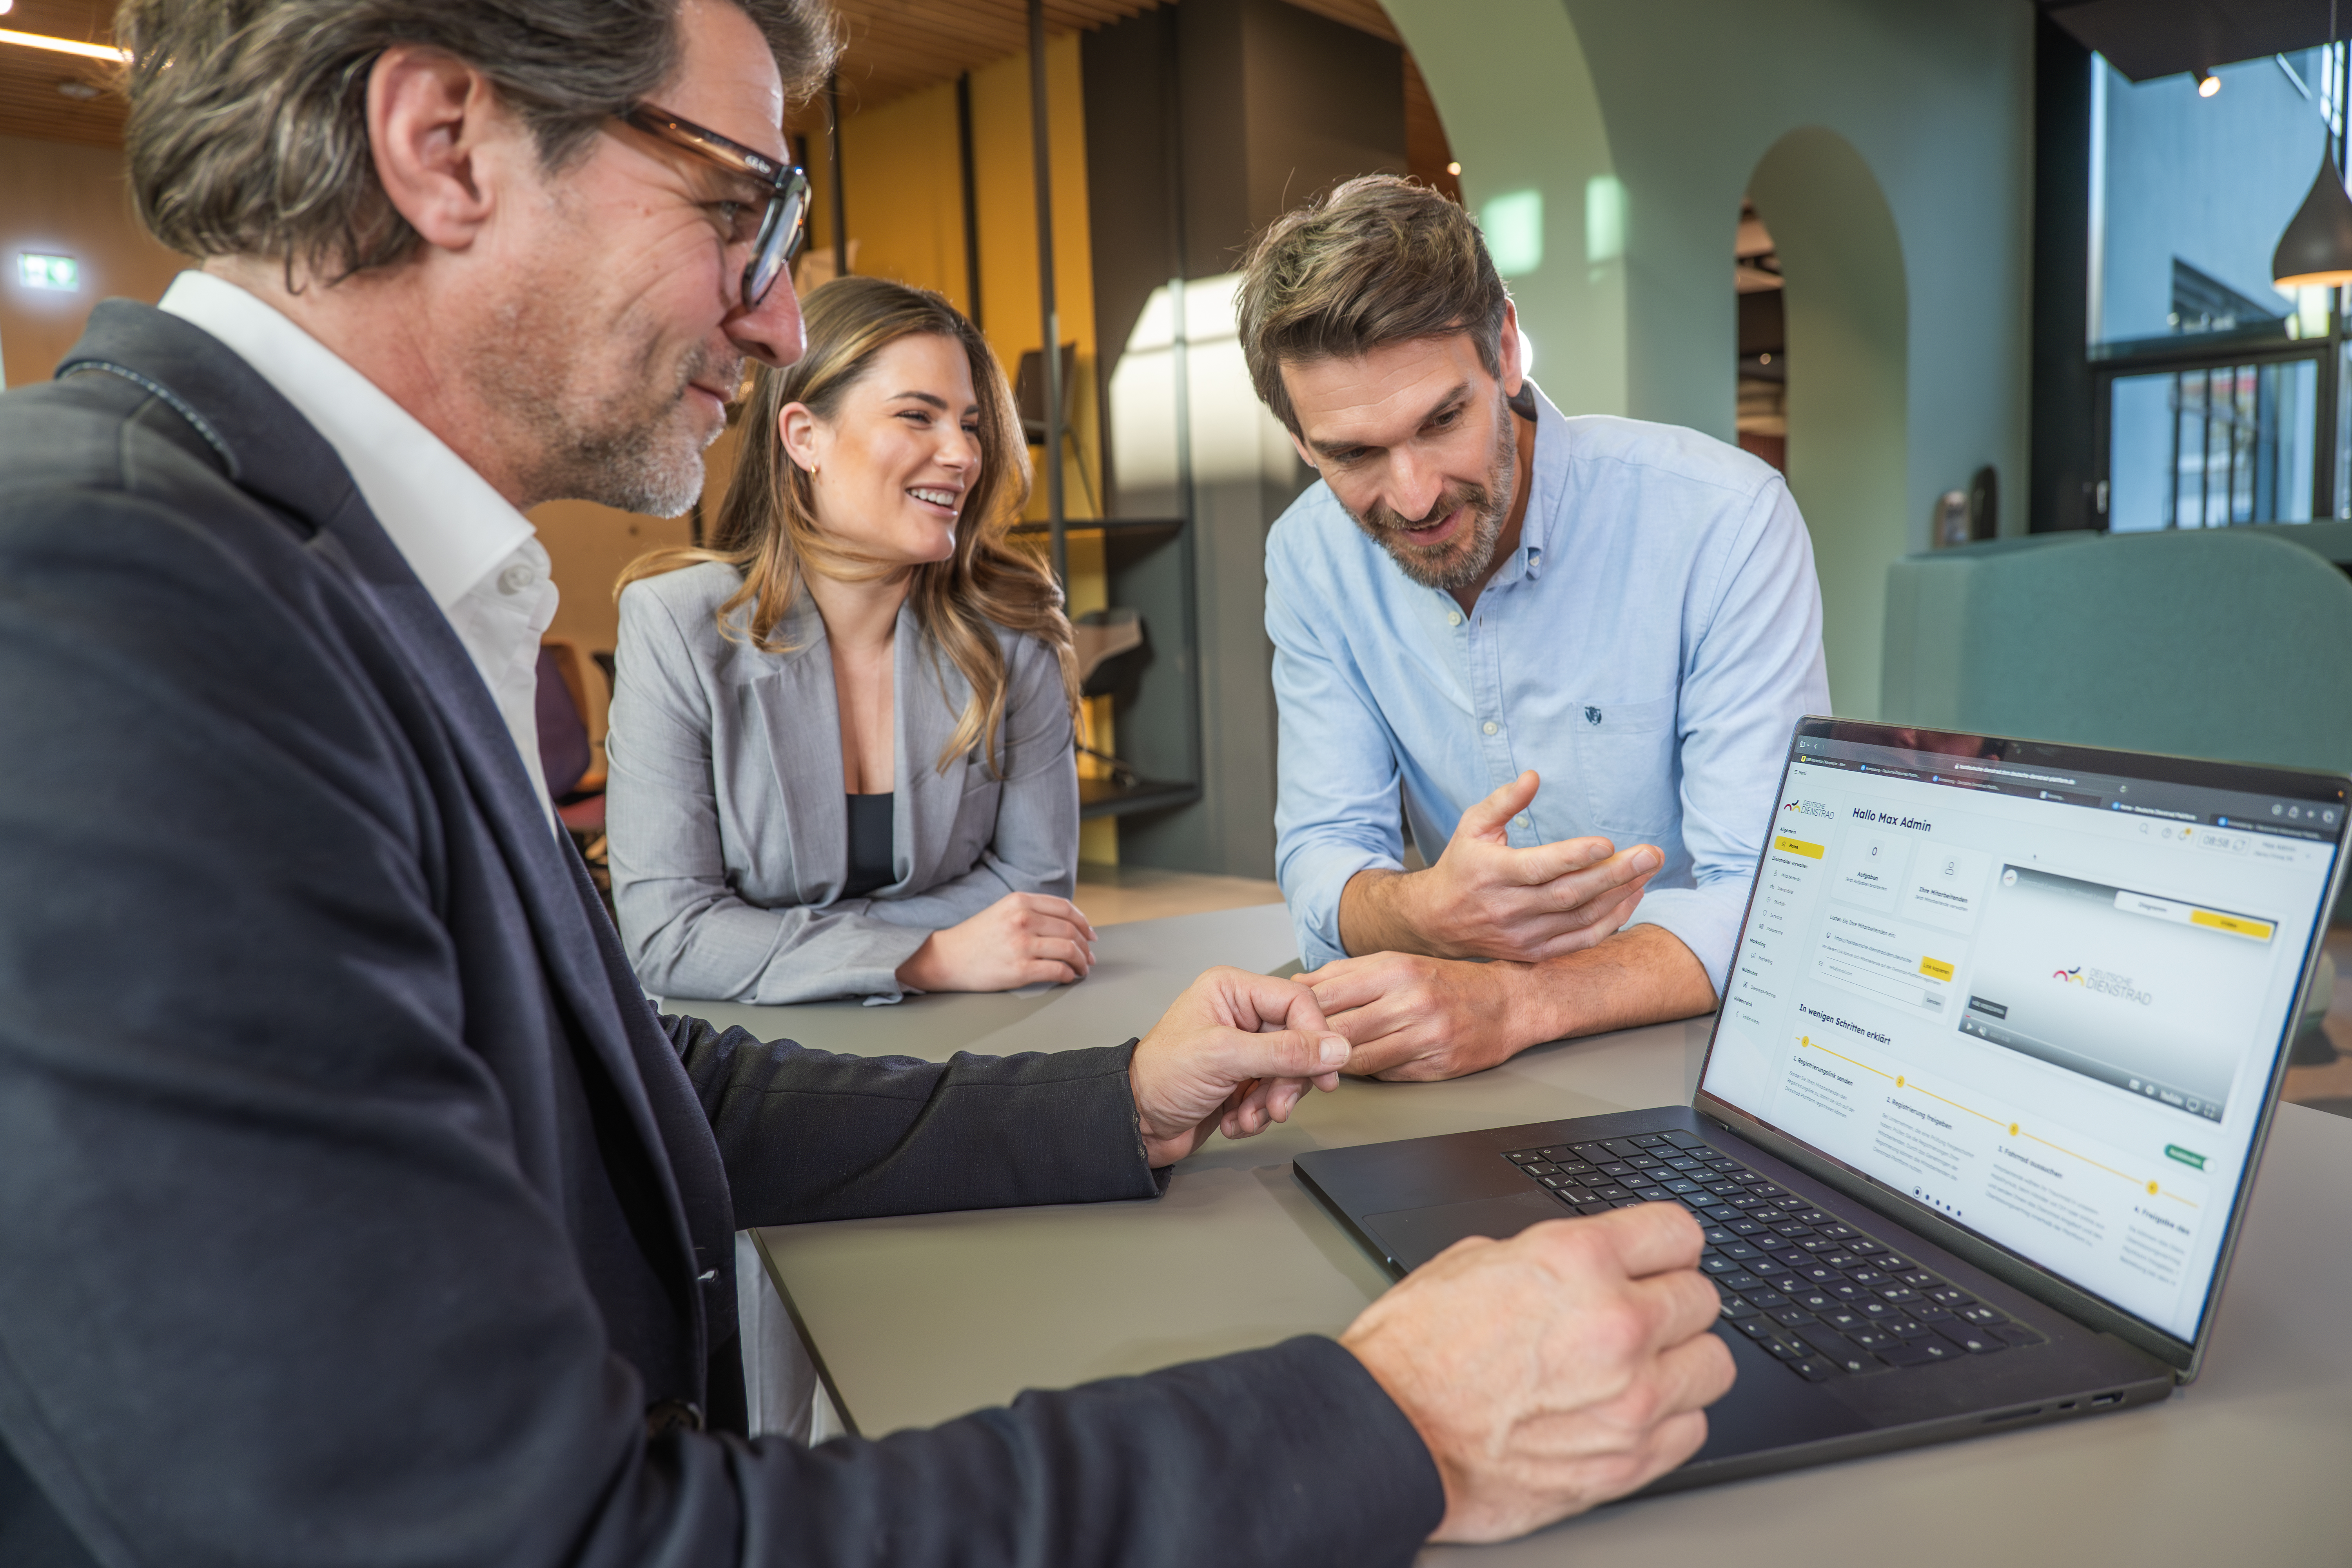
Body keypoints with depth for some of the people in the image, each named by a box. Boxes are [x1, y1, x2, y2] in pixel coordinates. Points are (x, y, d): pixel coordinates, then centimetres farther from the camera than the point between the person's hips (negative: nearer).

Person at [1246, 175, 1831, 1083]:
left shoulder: (1724, 521, -18)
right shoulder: (1311, 559, -4)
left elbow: (1769, 904, -22)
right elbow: (1322, 859, -5)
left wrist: (1511, 1002, -38)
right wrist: (1428, 916, -29)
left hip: (1722, 1045, -2)